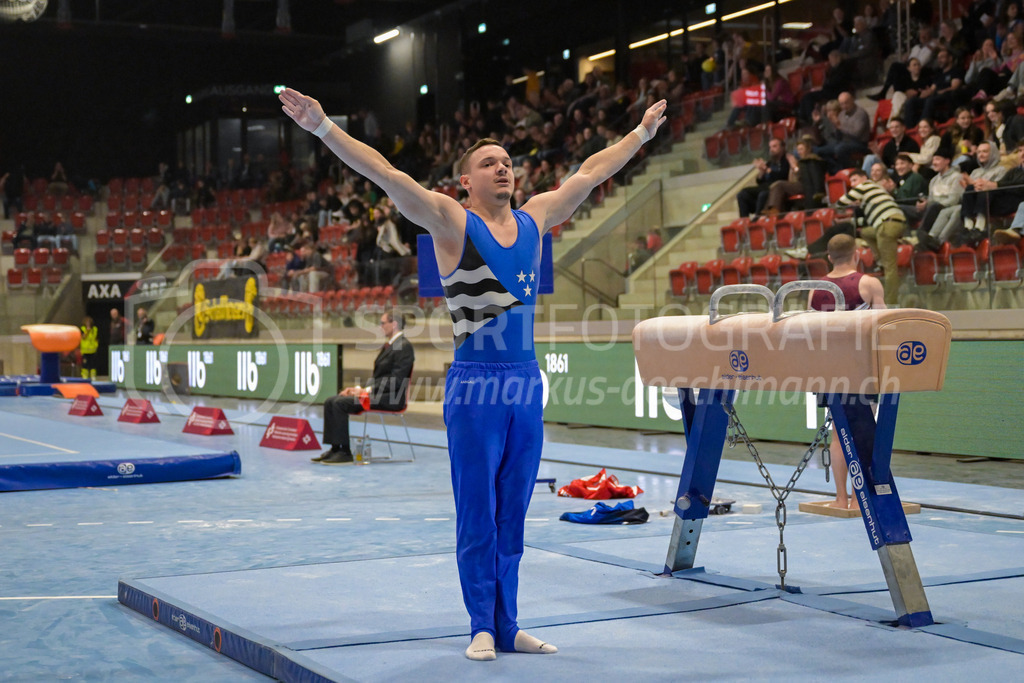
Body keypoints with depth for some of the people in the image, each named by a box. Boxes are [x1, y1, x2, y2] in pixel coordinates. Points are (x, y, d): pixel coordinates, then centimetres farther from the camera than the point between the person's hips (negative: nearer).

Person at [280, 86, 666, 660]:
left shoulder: (535, 218, 11)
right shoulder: (452, 221, -3)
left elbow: (591, 172, 23)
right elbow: (384, 173, -12)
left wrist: (643, 132, 32)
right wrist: (323, 127, -20)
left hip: (527, 381, 5)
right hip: (475, 386, -5)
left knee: (513, 515, 10)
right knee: (477, 515, 0)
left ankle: (508, 625, 18)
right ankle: (483, 627, 10)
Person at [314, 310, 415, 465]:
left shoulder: (404, 347, -11)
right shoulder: (388, 346, 20)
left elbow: (396, 380, -20)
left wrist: (368, 390, -20)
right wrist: (360, 388, 7)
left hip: (390, 398, -10)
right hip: (377, 392, 10)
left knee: (340, 404, -23)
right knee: (331, 402, -3)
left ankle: (345, 452, -19)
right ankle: (335, 448, -3)